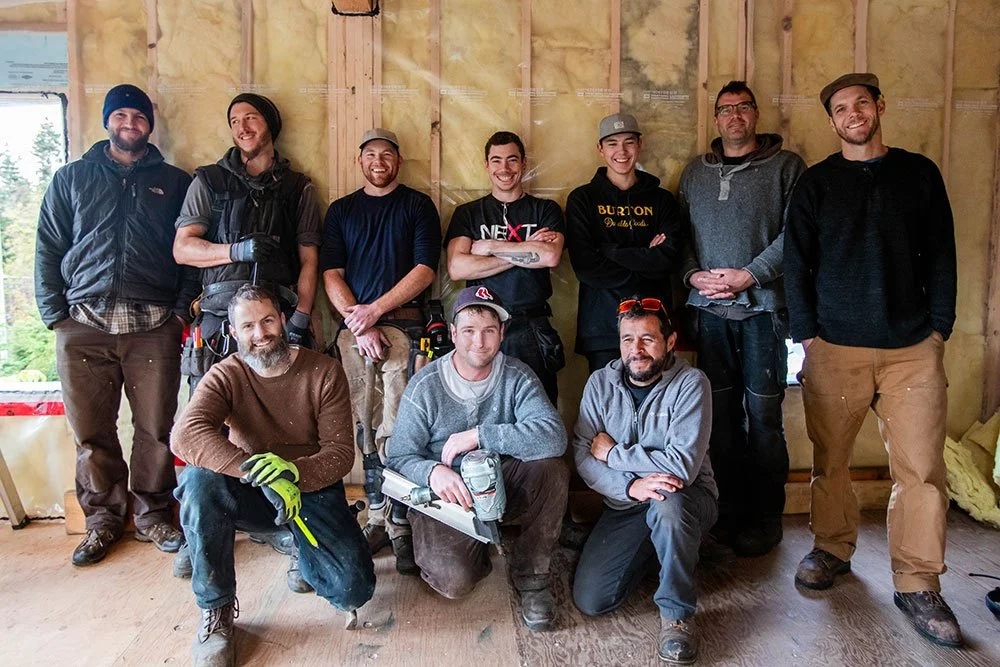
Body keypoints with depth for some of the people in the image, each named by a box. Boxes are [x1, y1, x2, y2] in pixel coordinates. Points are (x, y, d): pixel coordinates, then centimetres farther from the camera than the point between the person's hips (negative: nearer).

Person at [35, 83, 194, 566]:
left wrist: (182, 308, -1)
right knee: (91, 432, 4)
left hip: (154, 326, -1)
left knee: (156, 429, 1)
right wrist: (55, 315, 2)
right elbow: (48, 250, 12)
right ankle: (102, 518, 20)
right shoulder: (71, 178, 16)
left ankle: (153, 516, 17)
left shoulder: (173, 182, 15)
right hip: (84, 326, 1)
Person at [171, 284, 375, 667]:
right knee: (199, 480, -33)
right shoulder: (226, 376, -7)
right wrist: (257, 470, -40)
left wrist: (294, 472, -33)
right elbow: (184, 435, -27)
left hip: (312, 489, 0)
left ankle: (300, 544, 18)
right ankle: (216, 610, -13)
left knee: (353, 591, -18)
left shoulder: (325, 372, -7)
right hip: (251, 495, 0)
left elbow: (340, 452, -11)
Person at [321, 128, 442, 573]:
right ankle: (379, 517, 4)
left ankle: (398, 523, -5)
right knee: (366, 429, -2)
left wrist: (374, 310, -7)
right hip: (353, 326, 3)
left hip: (403, 323, -2)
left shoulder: (418, 206, 12)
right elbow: (331, 274, 10)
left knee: (397, 431, -9)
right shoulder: (341, 211, 20)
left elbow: (425, 269, 1)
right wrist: (359, 323, -5)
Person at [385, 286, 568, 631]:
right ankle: (480, 550, 14)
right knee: (454, 580, -27)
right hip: (444, 497, -2)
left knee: (552, 469, -28)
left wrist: (478, 435, -30)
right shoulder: (425, 386, -11)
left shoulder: (517, 377, -9)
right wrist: (432, 472, -33)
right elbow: (398, 457, -10)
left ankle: (530, 574, -6)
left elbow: (554, 436, -26)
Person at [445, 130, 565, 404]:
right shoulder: (468, 213, 13)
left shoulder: (545, 210, 11)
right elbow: (456, 268, -4)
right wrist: (526, 251, -5)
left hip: (533, 329, 0)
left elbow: (551, 256, -10)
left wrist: (490, 246, -4)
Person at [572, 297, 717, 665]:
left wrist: (612, 453, -16)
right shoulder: (601, 383, -4)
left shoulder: (691, 383, -15)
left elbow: (683, 465, -26)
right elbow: (583, 457, -9)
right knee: (589, 599, -10)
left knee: (667, 504, -39)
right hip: (624, 506, 4)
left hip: (686, 500, -3)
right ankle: (649, 552, 21)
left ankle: (676, 613, -15)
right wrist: (631, 486, -27)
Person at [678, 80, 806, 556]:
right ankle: (728, 514, 17)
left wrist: (748, 275, -14)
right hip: (709, 308, 3)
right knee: (721, 414, 6)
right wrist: (693, 274, -4)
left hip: (763, 306, -3)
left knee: (763, 415, -1)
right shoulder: (696, 171, 17)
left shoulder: (785, 166, 6)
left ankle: (765, 519, 12)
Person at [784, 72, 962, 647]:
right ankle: (833, 550, 25)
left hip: (914, 347, 1)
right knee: (831, 460, 6)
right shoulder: (816, 183, 9)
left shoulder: (920, 173, 12)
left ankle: (918, 583, 9)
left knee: (922, 467, -2)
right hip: (835, 347, 0)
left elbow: (942, 254, 10)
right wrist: (807, 332, -2)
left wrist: (940, 326, 2)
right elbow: (797, 261, 5)